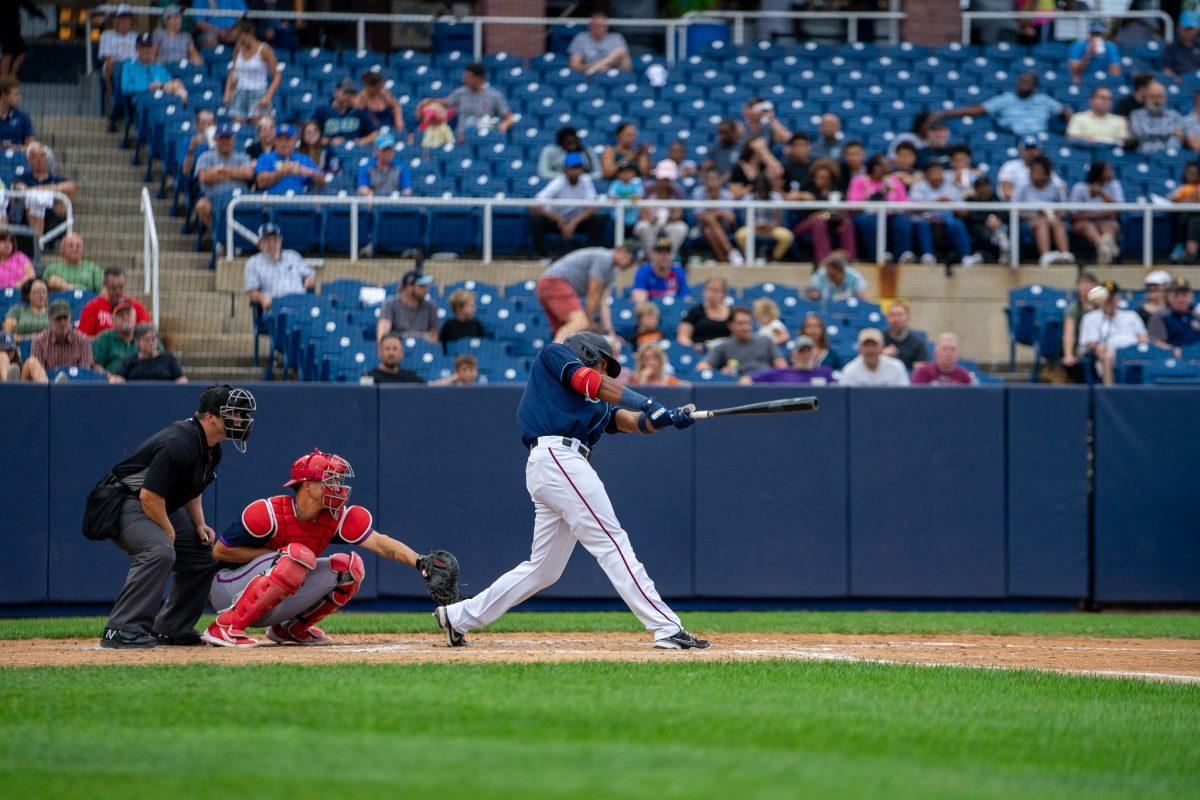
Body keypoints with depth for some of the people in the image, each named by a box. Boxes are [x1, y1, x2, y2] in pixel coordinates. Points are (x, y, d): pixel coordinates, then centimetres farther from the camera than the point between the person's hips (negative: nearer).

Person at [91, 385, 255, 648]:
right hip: (126, 502, -11)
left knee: (203, 555, 11)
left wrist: (200, 525, 7)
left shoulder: (212, 450, 4)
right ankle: (122, 630, -33)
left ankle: (170, 629, 19)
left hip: (161, 508, 11)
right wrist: (169, 532, -17)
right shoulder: (179, 444, -29)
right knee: (159, 551, -33)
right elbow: (149, 496, -30)